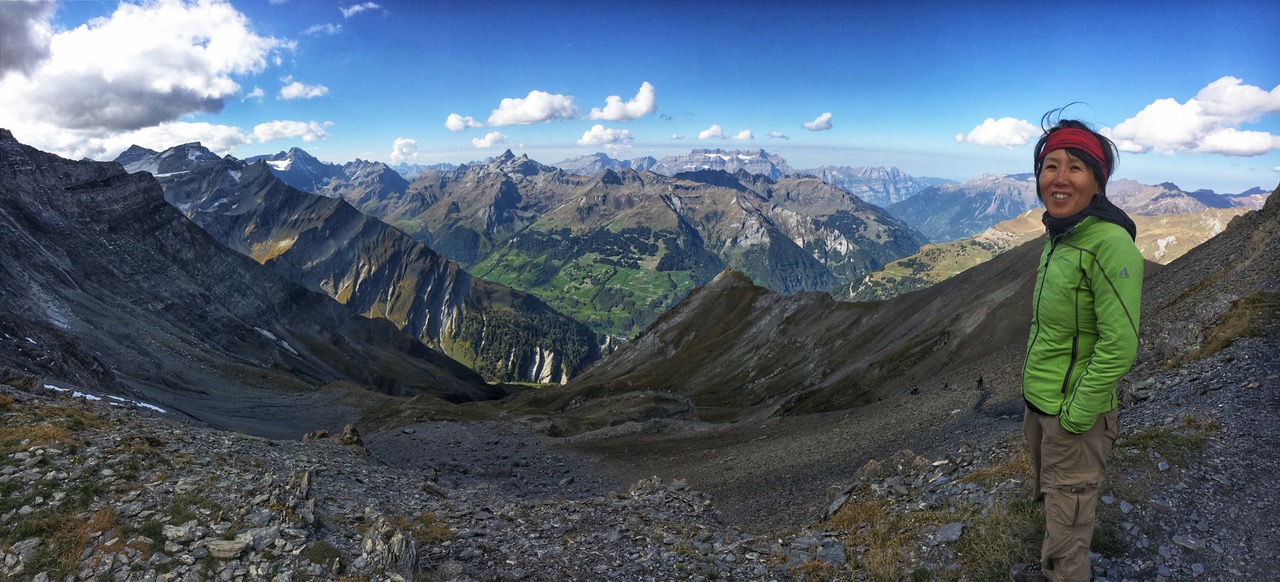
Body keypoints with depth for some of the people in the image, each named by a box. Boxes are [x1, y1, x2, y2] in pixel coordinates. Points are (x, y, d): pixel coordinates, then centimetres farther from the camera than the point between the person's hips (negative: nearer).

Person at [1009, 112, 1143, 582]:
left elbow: (1118, 346, -24)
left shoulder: (1110, 244, -23)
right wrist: (1035, 401, 15)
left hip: (1076, 412, -8)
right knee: (1047, 498, 27)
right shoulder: (1058, 237, 3)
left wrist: (1074, 417, -18)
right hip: (1038, 402, 9)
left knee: (1066, 526, 8)